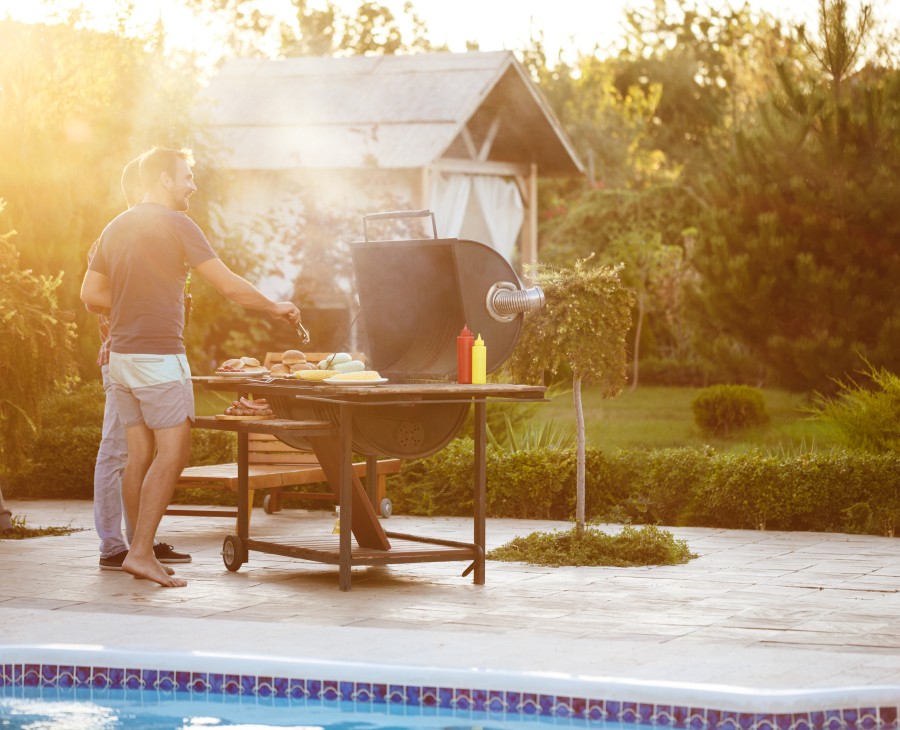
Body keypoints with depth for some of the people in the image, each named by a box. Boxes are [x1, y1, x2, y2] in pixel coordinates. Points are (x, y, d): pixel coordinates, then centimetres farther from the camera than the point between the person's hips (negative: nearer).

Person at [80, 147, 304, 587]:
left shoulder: (116, 228, 13)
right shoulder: (176, 224, -9)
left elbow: (91, 294, 15)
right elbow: (229, 286, -11)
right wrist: (275, 309, 2)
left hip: (121, 354, 8)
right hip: (158, 356, -8)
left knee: (140, 454, 9)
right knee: (172, 452, -7)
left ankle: (140, 552, 9)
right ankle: (141, 552, -13)